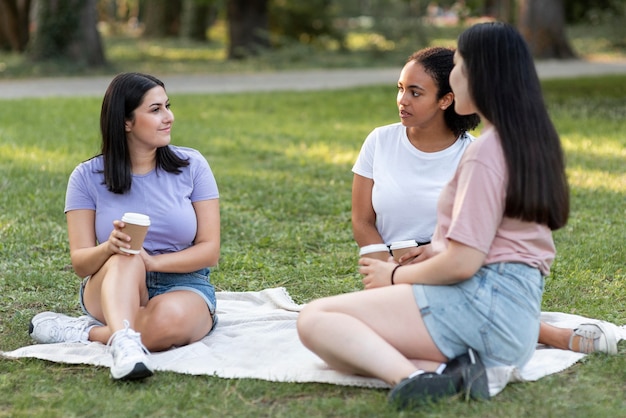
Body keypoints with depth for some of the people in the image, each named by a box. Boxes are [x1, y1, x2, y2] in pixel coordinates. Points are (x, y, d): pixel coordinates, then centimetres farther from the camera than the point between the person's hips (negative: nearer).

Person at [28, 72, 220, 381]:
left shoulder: (191, 166, -1)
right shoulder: (87, 177, -1)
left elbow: (209, 250, -4)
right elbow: (80, 263, -6)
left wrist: (152, 261, -21)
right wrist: (109, 248, -30)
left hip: (183, 286, 0)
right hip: (113, 288, 0)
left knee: (171, 318, -37)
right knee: (126, 258, -36)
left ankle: (89, 332, -22)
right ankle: (123, 340, -54)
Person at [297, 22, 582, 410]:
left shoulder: (485, 151, -12)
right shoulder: (532, 142, 16)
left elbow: (463, 262, -18)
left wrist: (396, 275, -1)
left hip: (483, 304, -10)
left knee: (315, 320, -9)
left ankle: (415, 376, -31)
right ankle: (448, 372, -13)